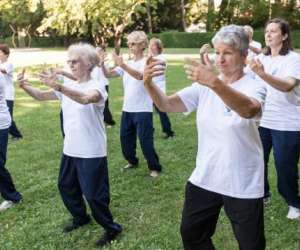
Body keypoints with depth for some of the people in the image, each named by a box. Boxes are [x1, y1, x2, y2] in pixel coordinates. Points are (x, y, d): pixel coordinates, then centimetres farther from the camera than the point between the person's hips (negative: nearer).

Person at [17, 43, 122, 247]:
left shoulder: (96, 87, -16)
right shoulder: (68, 87, 7)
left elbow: (85, 99, -39)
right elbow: (41, 96, 2)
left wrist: (59, 87, -52)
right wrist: (25, 86, -18)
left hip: (92, 153, -8)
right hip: (70, 150, 8)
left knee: (94, 194, -1)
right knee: (66, 186, 21)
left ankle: (112, 228, 21)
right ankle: (80, 218, 45)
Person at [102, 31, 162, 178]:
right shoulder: (127, 64, 11)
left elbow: (139, 75, -30)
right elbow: (108, 74, 4)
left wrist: (122, 65, -41)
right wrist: (102, 64, -15)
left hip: (143, 110, -7)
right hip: (127, 109, 7)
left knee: (145, 141, -3)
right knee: (125, 138, 15)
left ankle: (155, 167, 13)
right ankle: (132, 161, 37)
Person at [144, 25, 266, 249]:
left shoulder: (254, 86, -13)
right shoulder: (204, 86, 1)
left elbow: (249, 109, -37)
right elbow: (167, 104, -8)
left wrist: (215, 82, -53)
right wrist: (149, 83, -28)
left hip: (243, 185, -4)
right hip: (204, 179, 4)